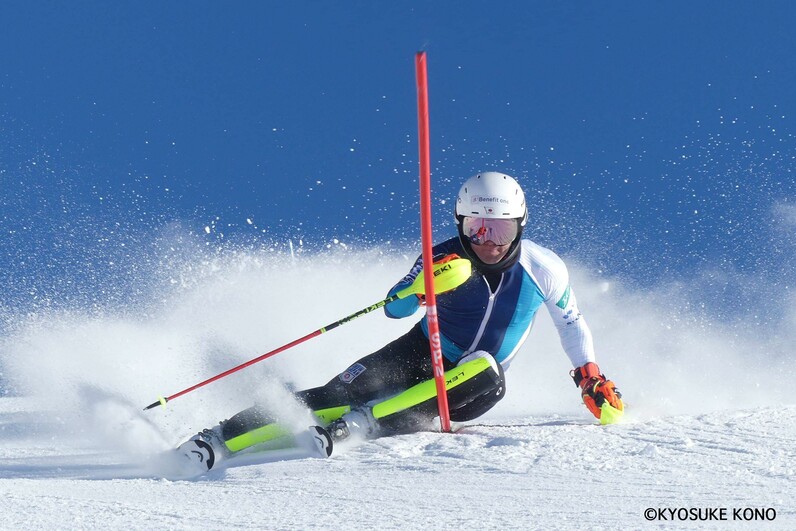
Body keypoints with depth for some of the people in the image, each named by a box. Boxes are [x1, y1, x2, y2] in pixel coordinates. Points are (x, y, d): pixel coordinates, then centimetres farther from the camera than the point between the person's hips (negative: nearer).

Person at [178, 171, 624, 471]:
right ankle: (218, 441, -25)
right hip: (422, 355, 0)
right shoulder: (445, 260, -15)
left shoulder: (544, 269, -12)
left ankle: (361, 422, -40)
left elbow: (570, 321, 6)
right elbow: (394, 308, -24)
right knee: (339, 393, -22)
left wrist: (590, 374, 1)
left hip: (472, 386, 0)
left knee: (486, 376, -37)